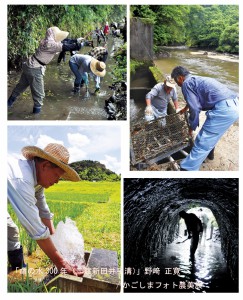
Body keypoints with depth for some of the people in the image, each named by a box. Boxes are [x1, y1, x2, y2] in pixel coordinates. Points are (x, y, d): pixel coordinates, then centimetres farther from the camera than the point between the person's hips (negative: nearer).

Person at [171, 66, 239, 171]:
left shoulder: (186, 83, 1)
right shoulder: (197, 79, 30)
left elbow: (195, 109, -7)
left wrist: (192, 127, 8)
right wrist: (185, 108, 69)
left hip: (223, 109, -9)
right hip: (235, 105, 9)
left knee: (201, 143, -3)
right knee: (211, 134, 33)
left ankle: (187, 169, 2)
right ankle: (209, 152, 54)